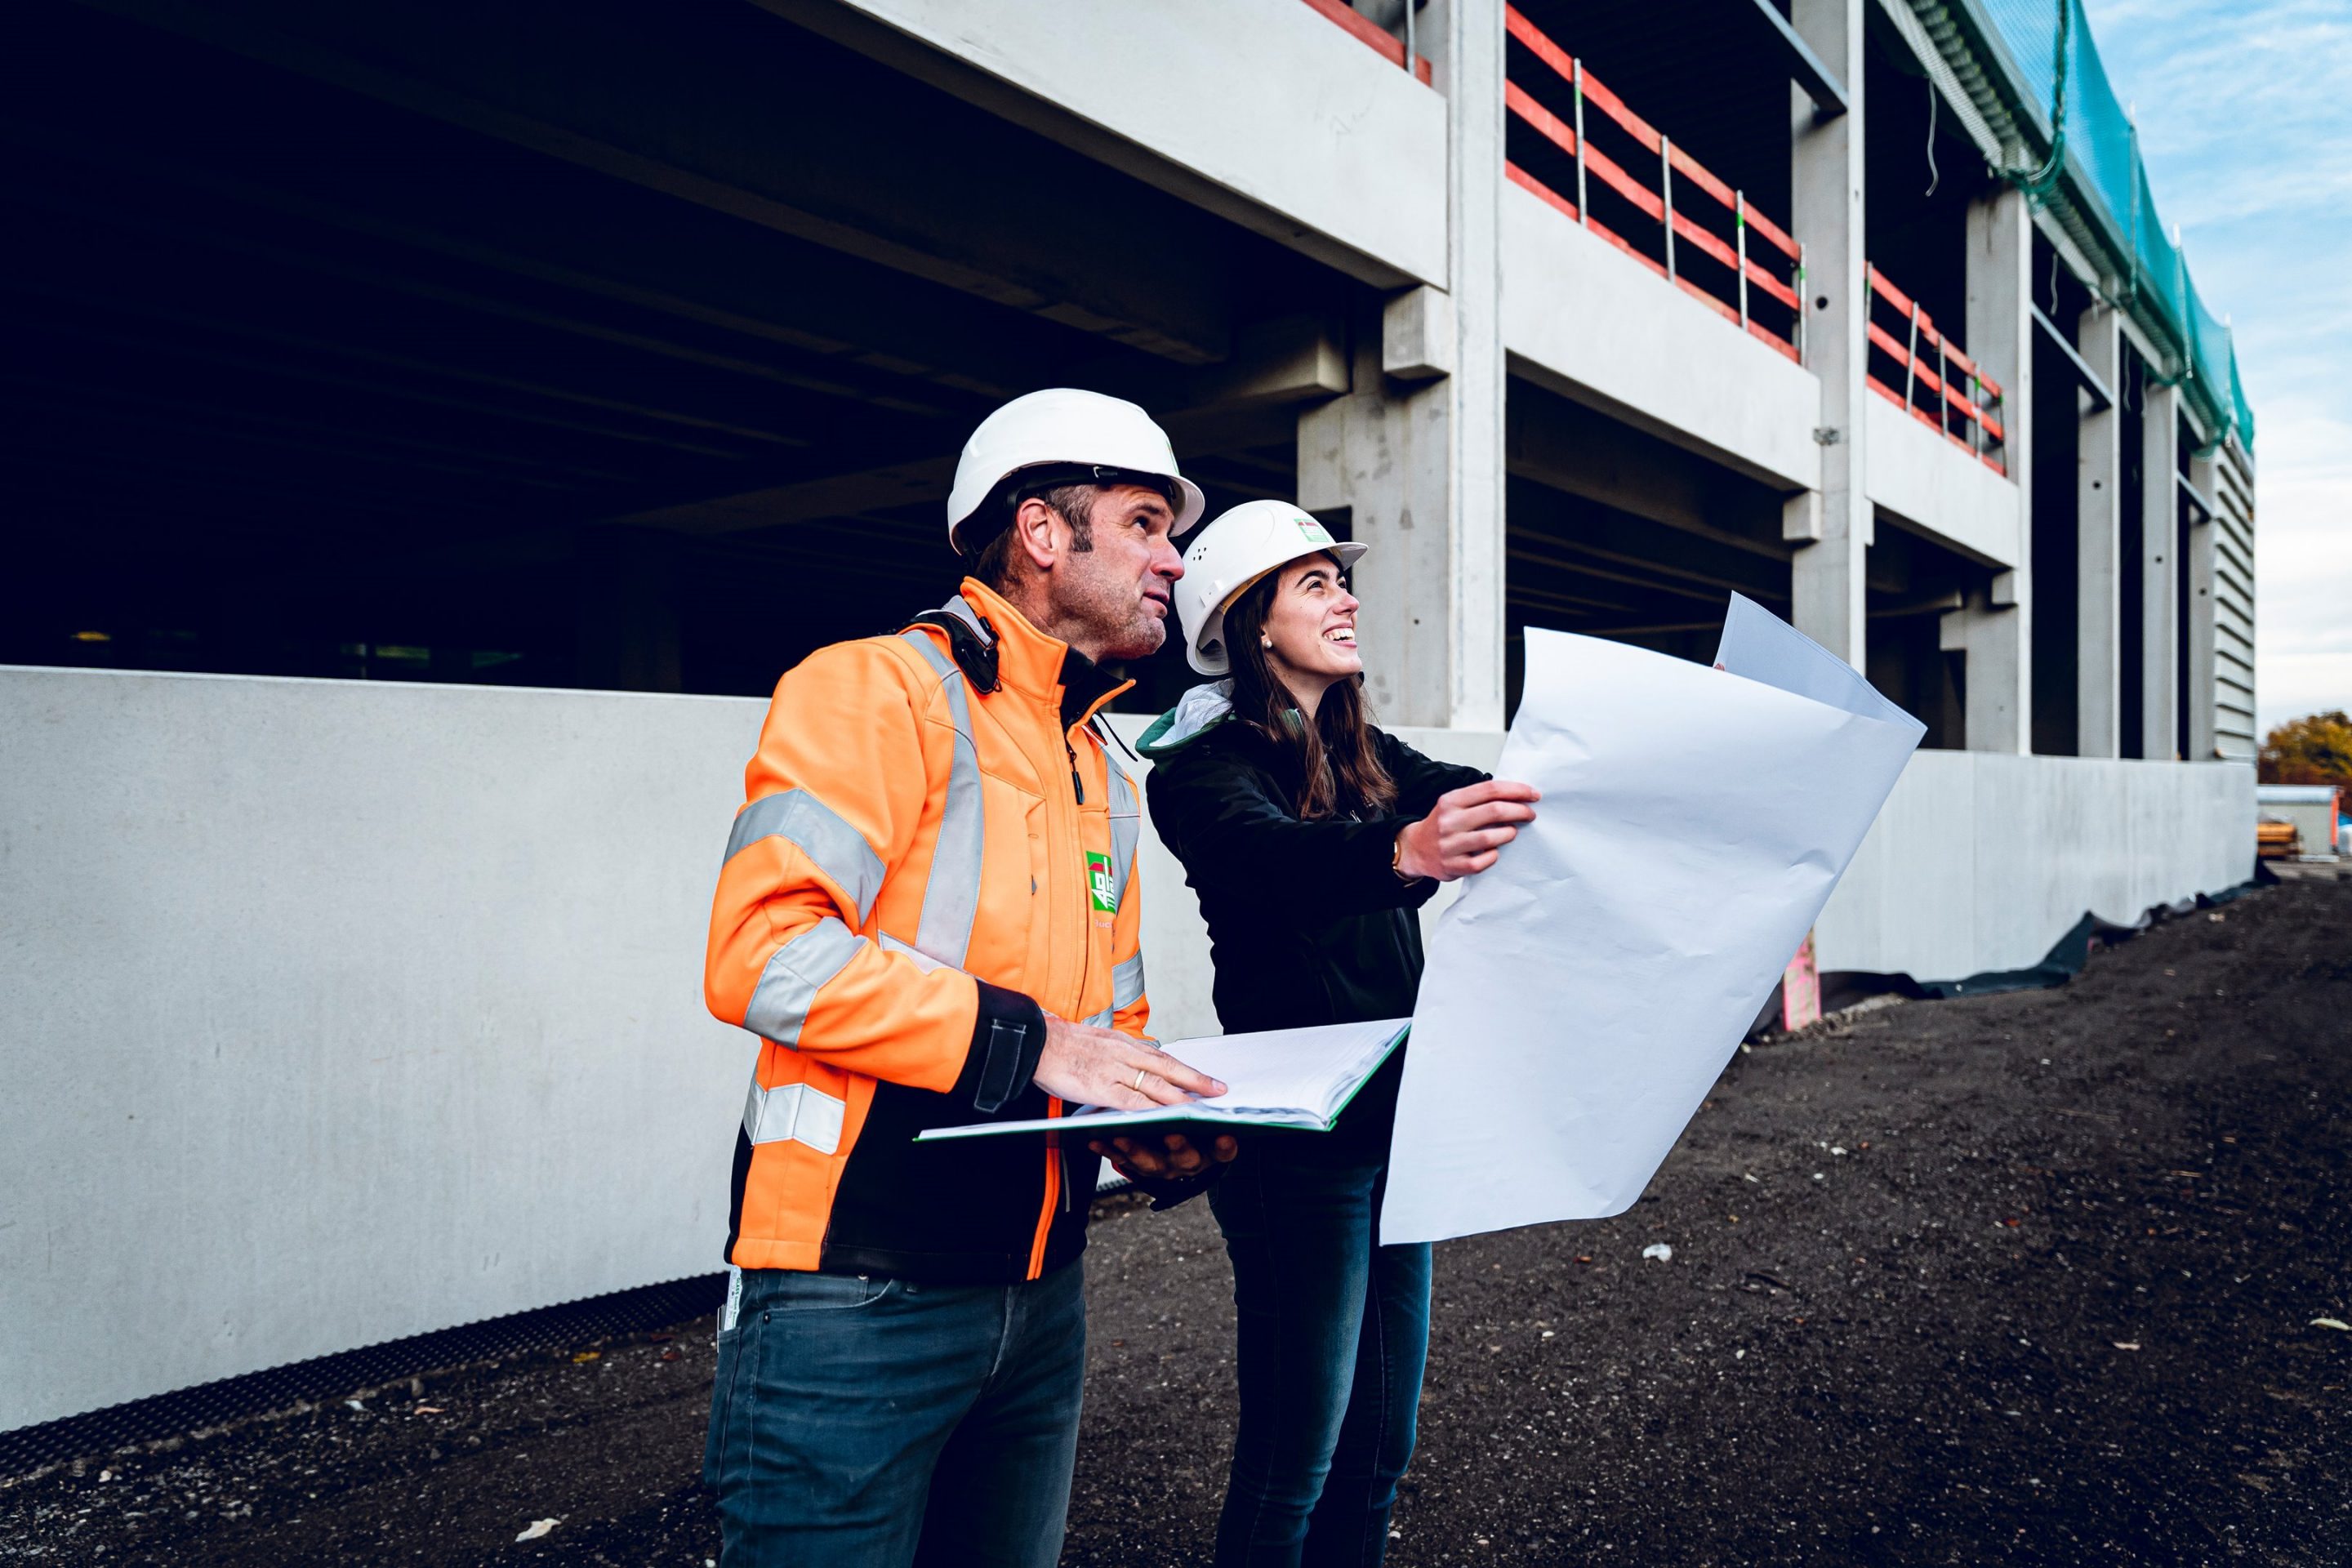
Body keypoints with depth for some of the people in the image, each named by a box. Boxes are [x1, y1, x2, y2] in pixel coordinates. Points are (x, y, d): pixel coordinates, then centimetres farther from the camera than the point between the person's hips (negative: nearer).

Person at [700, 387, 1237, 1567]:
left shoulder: (1103, 770, 17)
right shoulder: (883, 689, -10)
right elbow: (762, 950, -22)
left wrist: (1163, 1121, 2)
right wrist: (1026, 1044, -21)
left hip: (1039, 1294, 8)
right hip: (858, 1299, -8)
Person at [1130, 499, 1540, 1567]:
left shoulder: (1368, 759, 13)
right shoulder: (1205, 764, -11)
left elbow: (1507, 802, 2)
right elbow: (1271, 859, -32)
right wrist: (1401, 851, -51)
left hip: (1394, 1121, 8)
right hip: (1297, 1144, -7)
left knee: (1380, 1443, 16)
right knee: (1293, 1459, 2)